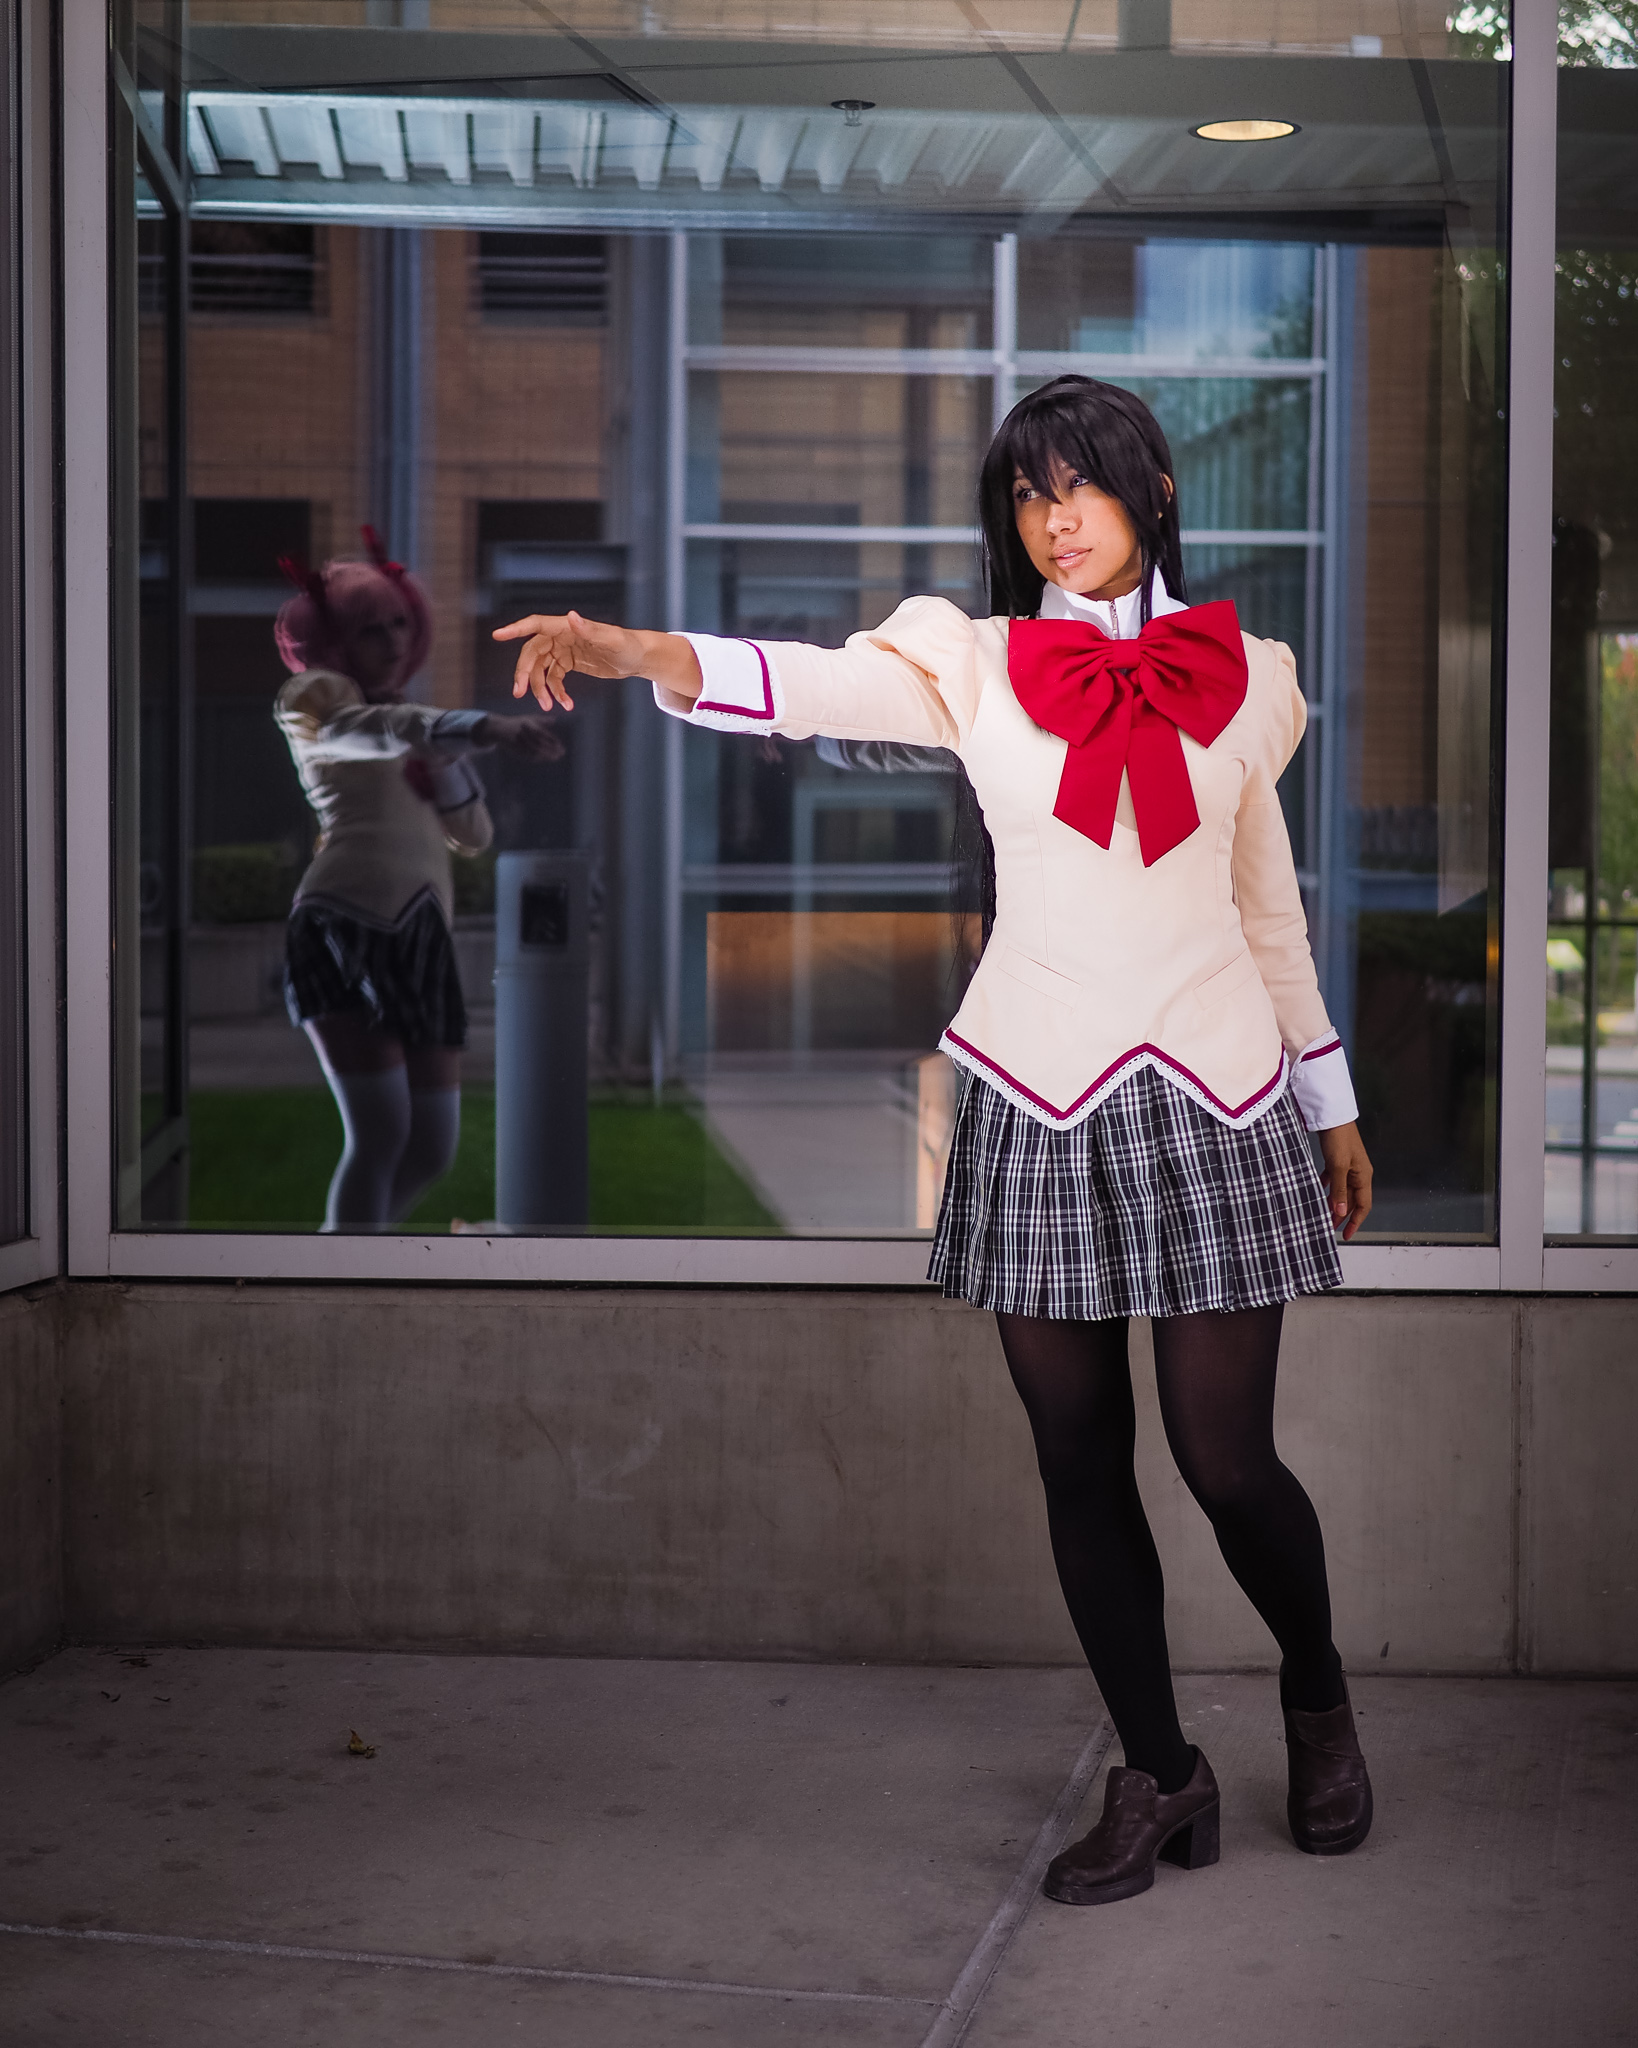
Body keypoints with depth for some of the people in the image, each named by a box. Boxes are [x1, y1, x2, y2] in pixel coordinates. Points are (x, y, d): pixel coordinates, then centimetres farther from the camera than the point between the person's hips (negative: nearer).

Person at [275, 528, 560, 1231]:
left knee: (431, 1149, 4)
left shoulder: (419, 729, 28)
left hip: (422, 938, 7)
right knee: (380, 1132, -19)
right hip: (343, 923, -7)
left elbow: (475, 835, 22)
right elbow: (371, 727, -18)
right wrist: (489, 728, -34)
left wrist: (448, 766, 2)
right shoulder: (312, 698, 6)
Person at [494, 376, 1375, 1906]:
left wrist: (1333, 1105, 18)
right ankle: (1160, 1781, 22)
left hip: (1211, 1103, 0)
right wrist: (624, 649, -34)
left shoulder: (1240, 678, 7)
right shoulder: (977, 665, 2)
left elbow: (1270, 904, 15)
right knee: (1080, 1461, 5)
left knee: (1226, 1458, 0)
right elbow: (800, 688, -16)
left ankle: (1317, 1696, 31)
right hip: (1039, 1104, 1)